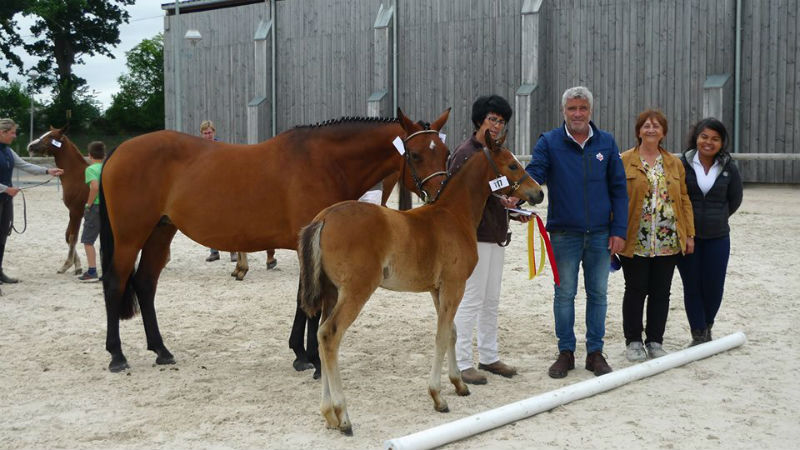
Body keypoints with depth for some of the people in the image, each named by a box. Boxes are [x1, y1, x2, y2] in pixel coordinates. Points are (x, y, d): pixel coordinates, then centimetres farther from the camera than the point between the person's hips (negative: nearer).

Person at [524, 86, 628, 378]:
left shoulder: (606, 143, 4)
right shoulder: (549, 142, -1)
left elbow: (619, 189, 5)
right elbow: (533, 174, -10)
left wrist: (619, 230, -1)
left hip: (600, 234, 2)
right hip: (564, 234, -1)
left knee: (598, 293, 9)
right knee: (564, 294, 6)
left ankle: (595, 352, 20)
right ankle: (566, 352, 17)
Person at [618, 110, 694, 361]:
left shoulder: (674, 163, 11)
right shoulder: (624, 162, 0)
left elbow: (684, 199, 11)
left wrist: (689, 234, 6)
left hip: (668, 243, 3)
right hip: (635, 242, -3)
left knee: (661, 292, 8)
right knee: (636, 291, 4)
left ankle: (655, 341, 19)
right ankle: (633, 342, 15)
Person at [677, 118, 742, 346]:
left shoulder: (728, 168, 0)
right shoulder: (682, 164, -6)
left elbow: (735, 199, 12)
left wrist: (717, 219, 12)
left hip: (717, 237, 1)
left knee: (714, 286, 3)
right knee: (692, 286, 4)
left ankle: (707, 326, 29)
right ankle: (698, 334, 15)